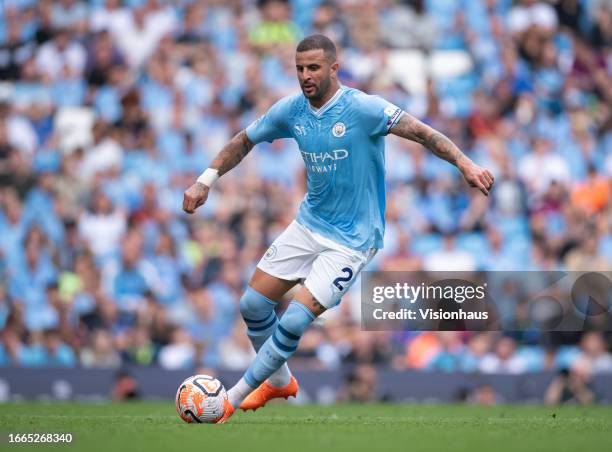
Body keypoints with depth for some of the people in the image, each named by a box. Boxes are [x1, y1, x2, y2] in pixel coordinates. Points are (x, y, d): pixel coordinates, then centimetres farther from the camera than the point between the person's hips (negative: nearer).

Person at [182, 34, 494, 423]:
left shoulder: (362, 108, -20)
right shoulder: (290, 110, -2)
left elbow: (420, 131, -25)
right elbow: (245, 141, 13)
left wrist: (465, 164, -37)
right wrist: (206, 180, 5)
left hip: (351, 240, -6)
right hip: (309, 225, 7)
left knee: (295, 321, -17)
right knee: (253, 305, 5)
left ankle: (234, 397, -2)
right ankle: (279, 381, 32)